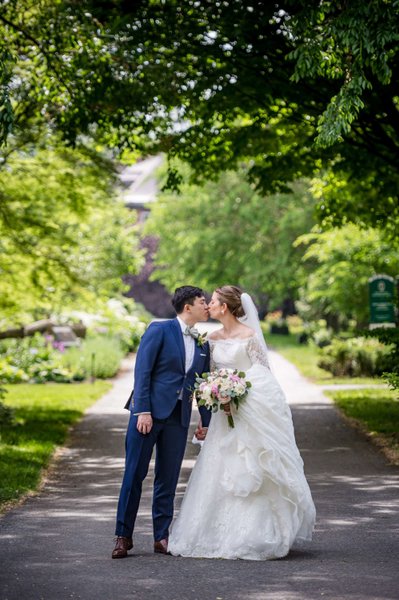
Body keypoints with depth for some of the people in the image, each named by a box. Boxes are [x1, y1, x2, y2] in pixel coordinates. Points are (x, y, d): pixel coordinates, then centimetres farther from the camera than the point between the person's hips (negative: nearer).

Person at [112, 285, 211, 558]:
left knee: (168, 478, 7)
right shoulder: (160, 330, -4)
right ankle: (124, 536, 3)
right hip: (149, 412, -5)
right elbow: (142, 371, -10)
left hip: (178, 418, 5)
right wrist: (143, 411, -16)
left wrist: (206, 422, 15)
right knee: (135, 474, -2)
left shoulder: (202, 344, 14)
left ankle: (162, 536, 14)